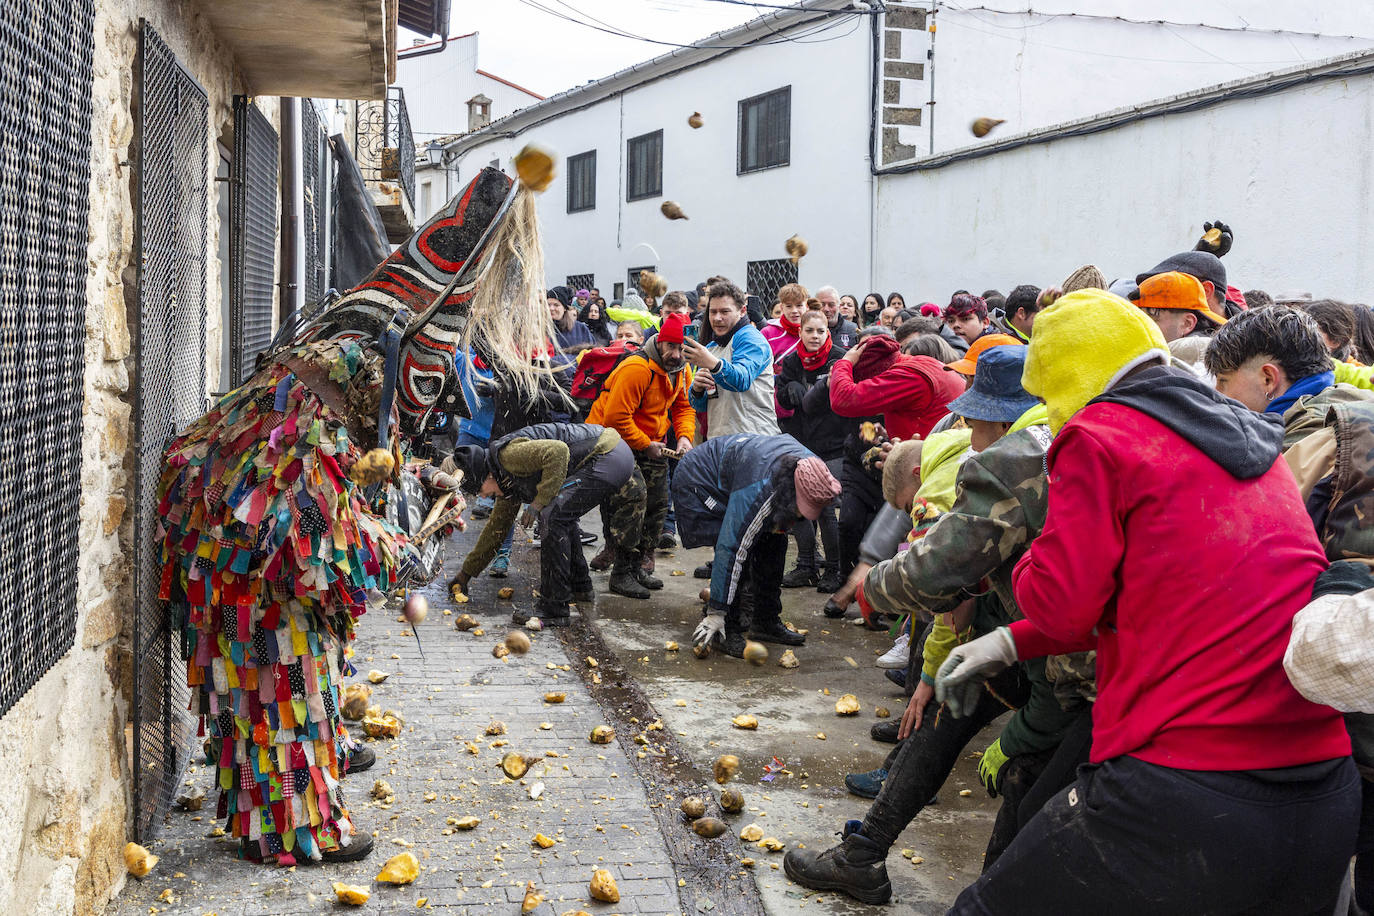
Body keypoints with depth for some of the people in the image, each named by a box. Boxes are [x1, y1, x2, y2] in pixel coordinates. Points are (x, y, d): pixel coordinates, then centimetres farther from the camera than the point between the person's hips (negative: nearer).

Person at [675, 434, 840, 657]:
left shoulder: (809, 463, -19)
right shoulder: (758, 491, -41)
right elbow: (731, 549, -38)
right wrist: (715, 611, -35)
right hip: (698, 483, -8)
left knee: (774, 541, -1)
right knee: (741, 547, -22)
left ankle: (766, 623, 9)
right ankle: (727, 630, -13)